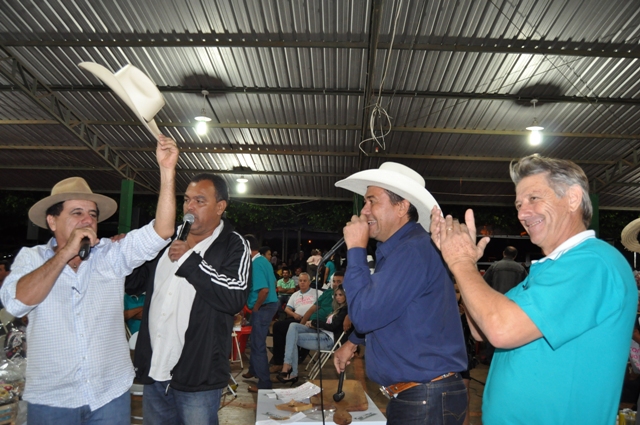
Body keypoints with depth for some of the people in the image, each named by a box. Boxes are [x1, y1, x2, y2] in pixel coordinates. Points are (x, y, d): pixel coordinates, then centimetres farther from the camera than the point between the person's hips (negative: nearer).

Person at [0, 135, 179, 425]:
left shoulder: (111, 254, -1)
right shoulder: (31, 257, -1)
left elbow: (161, 231, -12)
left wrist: (167, 170, -19)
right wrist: (66, 253, -20)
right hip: (51, 399, -1)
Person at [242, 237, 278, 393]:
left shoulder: (255, 264, -21)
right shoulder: (264, 260, 8)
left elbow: (264, 289, -30)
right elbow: (272, 282, 17)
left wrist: (256, 307, -15)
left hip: (263, 308, -10)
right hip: (270, 304, 10)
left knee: (258, 345, -1)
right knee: (256, 340, 26)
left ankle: (264, 384, 8)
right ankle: (253, 370, 44)